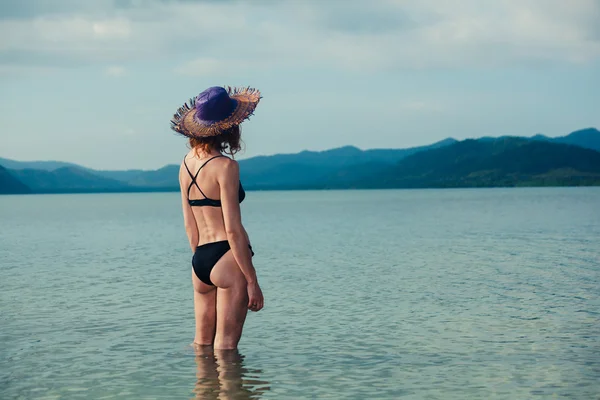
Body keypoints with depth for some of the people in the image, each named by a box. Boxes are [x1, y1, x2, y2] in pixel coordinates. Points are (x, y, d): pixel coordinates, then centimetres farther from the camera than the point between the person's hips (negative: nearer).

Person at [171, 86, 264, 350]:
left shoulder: (186, 163, 11)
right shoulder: (225, 166, -12)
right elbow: (233, 229, -15)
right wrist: (252, 281, -11)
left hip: (199, 261, 7)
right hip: (227, 259, -7)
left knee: (201, 345, 16)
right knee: (225, 347, -2)